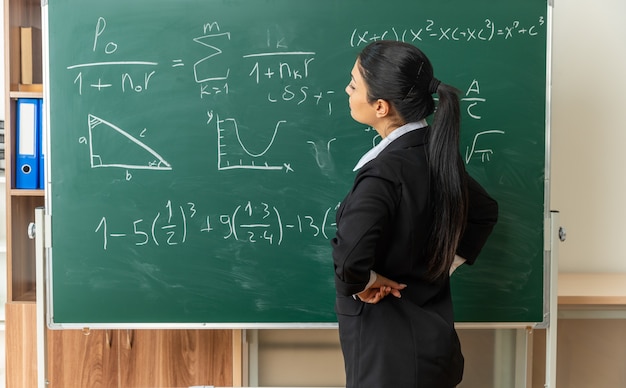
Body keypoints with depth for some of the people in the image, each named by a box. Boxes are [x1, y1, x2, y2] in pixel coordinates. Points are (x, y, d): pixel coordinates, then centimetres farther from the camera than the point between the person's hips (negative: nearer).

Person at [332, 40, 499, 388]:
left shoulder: (384, 171, -25)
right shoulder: (437, 153, -1)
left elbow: (350, 256, -40)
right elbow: (484, 212, 15)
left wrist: (361, 284, -20)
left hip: (389, 347, -8)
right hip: (431, 335, 8)